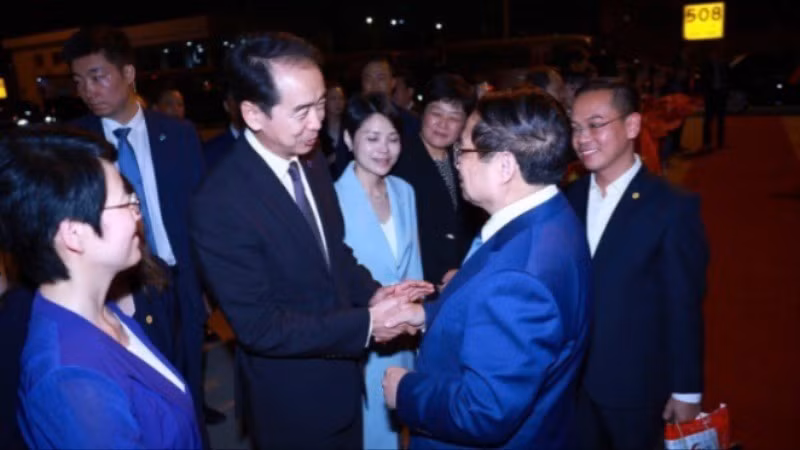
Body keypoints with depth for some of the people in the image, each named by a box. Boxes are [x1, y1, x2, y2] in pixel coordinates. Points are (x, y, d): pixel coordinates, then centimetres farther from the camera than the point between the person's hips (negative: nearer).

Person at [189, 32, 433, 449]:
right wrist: (365, 325, -21)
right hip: (290, 400, -6)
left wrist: (371, 293, -9)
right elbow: (260, 327, -24)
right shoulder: (219, 203, -27)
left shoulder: (312, 160, -4)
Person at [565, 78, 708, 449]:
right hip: (571, 379, 4)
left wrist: (686, 391, -8)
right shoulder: (569, 198, -1)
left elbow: (684, 308, -12)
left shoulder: (673, 207, -15)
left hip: (636, 387, -4)